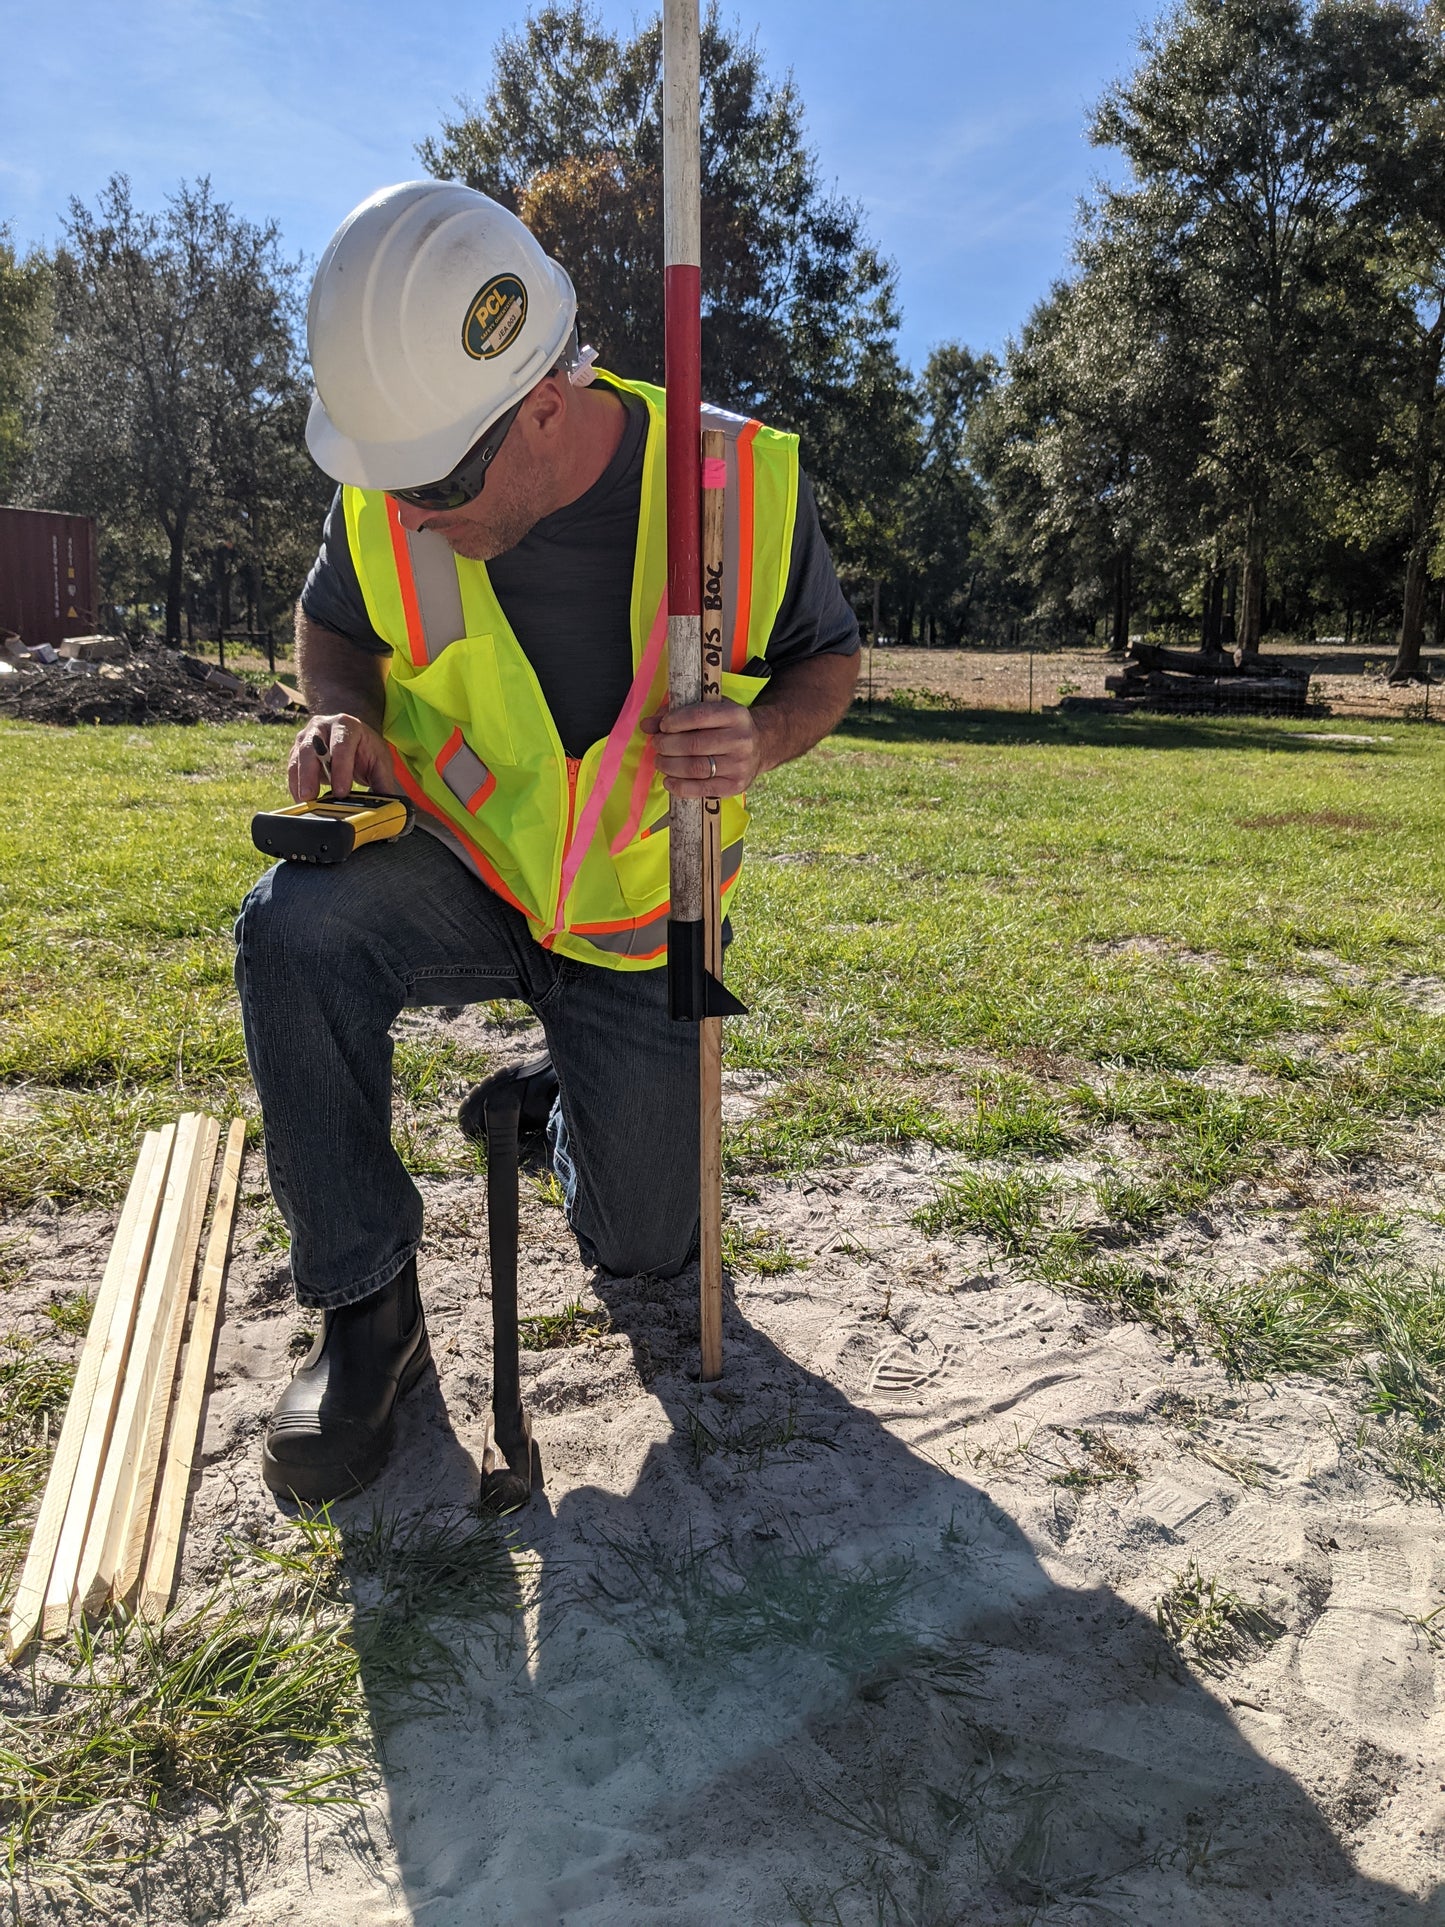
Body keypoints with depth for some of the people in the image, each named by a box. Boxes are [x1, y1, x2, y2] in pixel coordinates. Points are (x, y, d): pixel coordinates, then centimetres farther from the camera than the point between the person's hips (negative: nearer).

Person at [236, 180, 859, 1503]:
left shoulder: (747, 485, -20)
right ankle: (368, 1309, -15)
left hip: (637, 927, 0)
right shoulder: (386, 506, -16)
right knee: (294, 928, -34)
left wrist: (760, 738, -27)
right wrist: (342, 716, -18)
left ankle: (564, 1112, 40)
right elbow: (332, 628, 6)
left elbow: (828, 661, -4)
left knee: (646, 1252, 4)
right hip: (459, 878, 1)